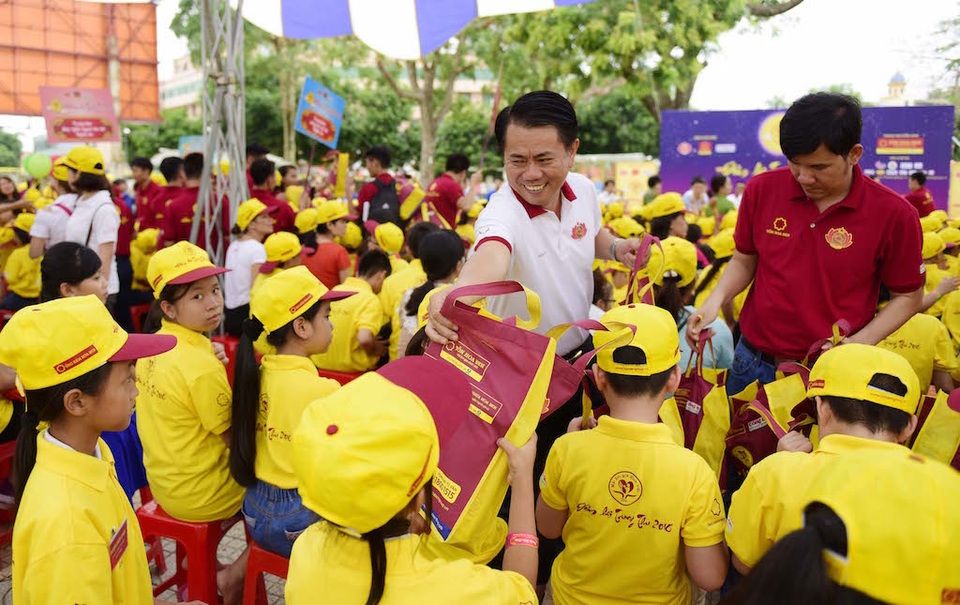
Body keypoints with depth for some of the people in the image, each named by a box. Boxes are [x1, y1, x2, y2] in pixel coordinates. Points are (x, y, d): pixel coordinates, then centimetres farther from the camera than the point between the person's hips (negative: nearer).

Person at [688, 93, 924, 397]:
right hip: (753, 363, 3)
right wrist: (716, 299, -10)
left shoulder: (894, 214, -12)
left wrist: (859, 344, -16)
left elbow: (907, 297, -1)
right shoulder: (762, 189, -6)